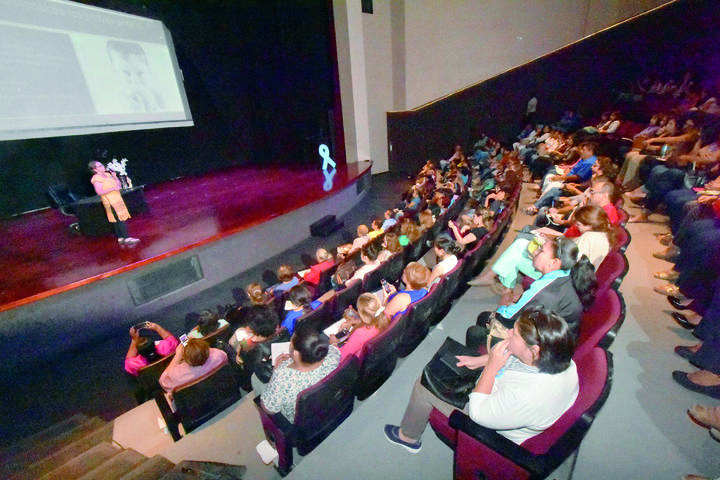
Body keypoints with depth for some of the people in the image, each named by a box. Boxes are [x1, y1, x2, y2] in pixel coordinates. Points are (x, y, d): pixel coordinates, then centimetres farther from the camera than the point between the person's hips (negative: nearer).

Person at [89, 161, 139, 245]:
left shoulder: (107, 174, 13)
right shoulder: (96, 179, -11)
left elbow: (118, 184, 19)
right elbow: (99, 192, -20)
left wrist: (115, 176, 3)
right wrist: (113, 188, -22)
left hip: (117, 200, 9)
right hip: (111, 202, -9)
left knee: (116, 220, 11)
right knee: (121, 220, -11)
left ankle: (120, 238, 15)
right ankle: (126, 238, -11)